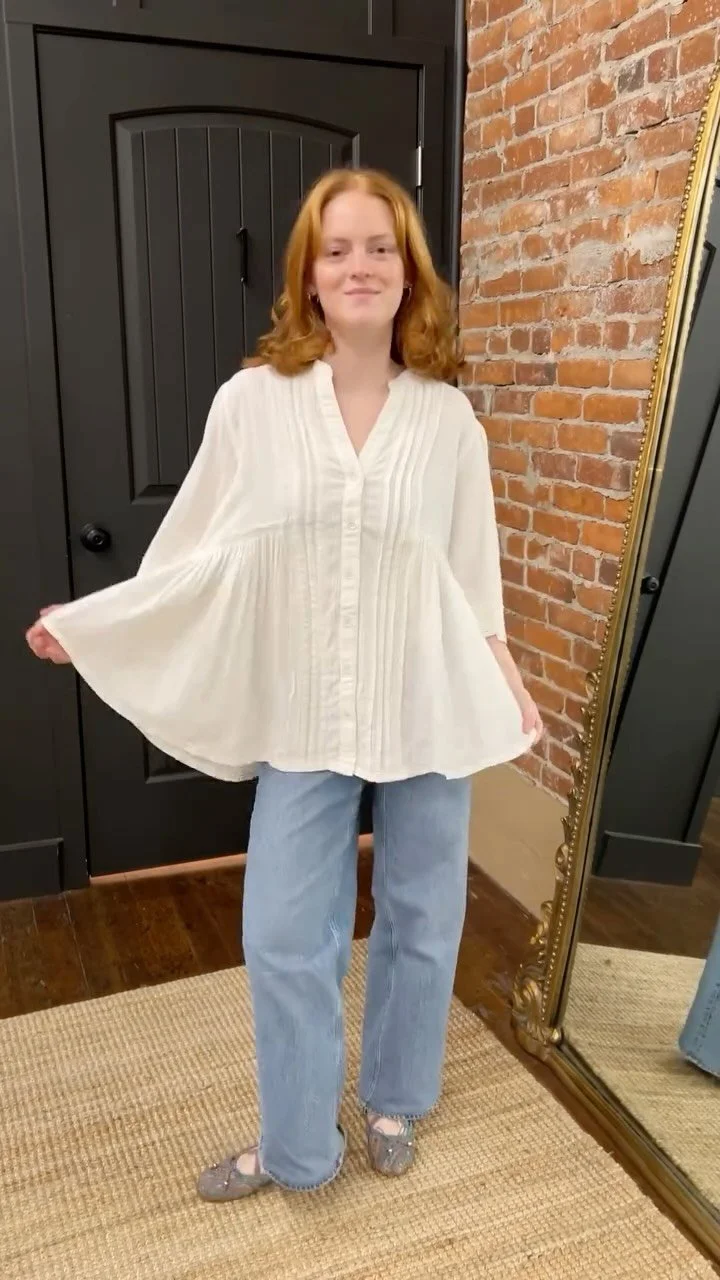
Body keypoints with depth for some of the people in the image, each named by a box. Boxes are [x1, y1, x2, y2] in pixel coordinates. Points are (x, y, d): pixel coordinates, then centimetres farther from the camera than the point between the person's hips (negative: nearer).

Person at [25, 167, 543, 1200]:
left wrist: (510, 684, -1)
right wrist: (88, 622, -1)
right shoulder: (252, 400, -7)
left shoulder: (447, 415, -2)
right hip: (304, 717, 0)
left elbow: (470, 569, 3)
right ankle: (298, 1146, 34)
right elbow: (203, 555, -2)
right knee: (284, 938, 7)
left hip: (428, 711, 1)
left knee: (420, 920, 16)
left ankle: (395, 1101, 44)